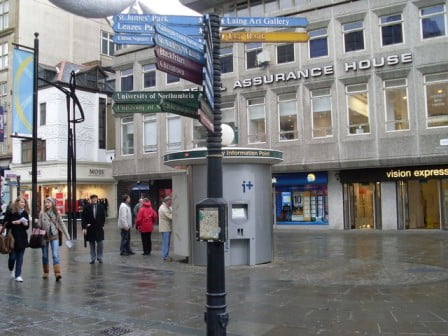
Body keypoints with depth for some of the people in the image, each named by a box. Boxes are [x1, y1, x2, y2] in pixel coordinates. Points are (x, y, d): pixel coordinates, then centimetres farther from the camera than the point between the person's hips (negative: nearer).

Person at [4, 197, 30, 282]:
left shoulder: (25, 213, 8)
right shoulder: (10, 211, -3)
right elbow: (5, 224, -5)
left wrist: (26, 224, -8)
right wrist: (14, 222, -18)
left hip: (22, 238, 3)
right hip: (12, 237, -3)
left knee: (20, 258, 3)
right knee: (12, 256, 2)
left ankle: (18, 275, 9)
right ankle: (11, 270, 32)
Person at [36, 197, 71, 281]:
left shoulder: (56, 213, 1)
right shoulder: (42, 213, -1)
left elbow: (62, 224, 2)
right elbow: (39, 225, 2)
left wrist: (67, 236, -1)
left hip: (54, 236, -1)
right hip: (45, 236, 1)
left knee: (55, 255, -10)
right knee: (45, 255, 11)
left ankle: (57, 273, -16)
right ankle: (46, 273, 25)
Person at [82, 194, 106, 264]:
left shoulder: (101, 207, 2)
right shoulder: (87, 207, -3)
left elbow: (103, 217, 10)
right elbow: (84, 218, -4)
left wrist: (102, 225, 4)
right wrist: (84, 227, -11)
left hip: (99, 228, 1)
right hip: (90, 229, -1)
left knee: (100, 244, -1)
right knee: (92, 244, 6)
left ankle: (99, 257, 13)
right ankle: (93, 258, 15)